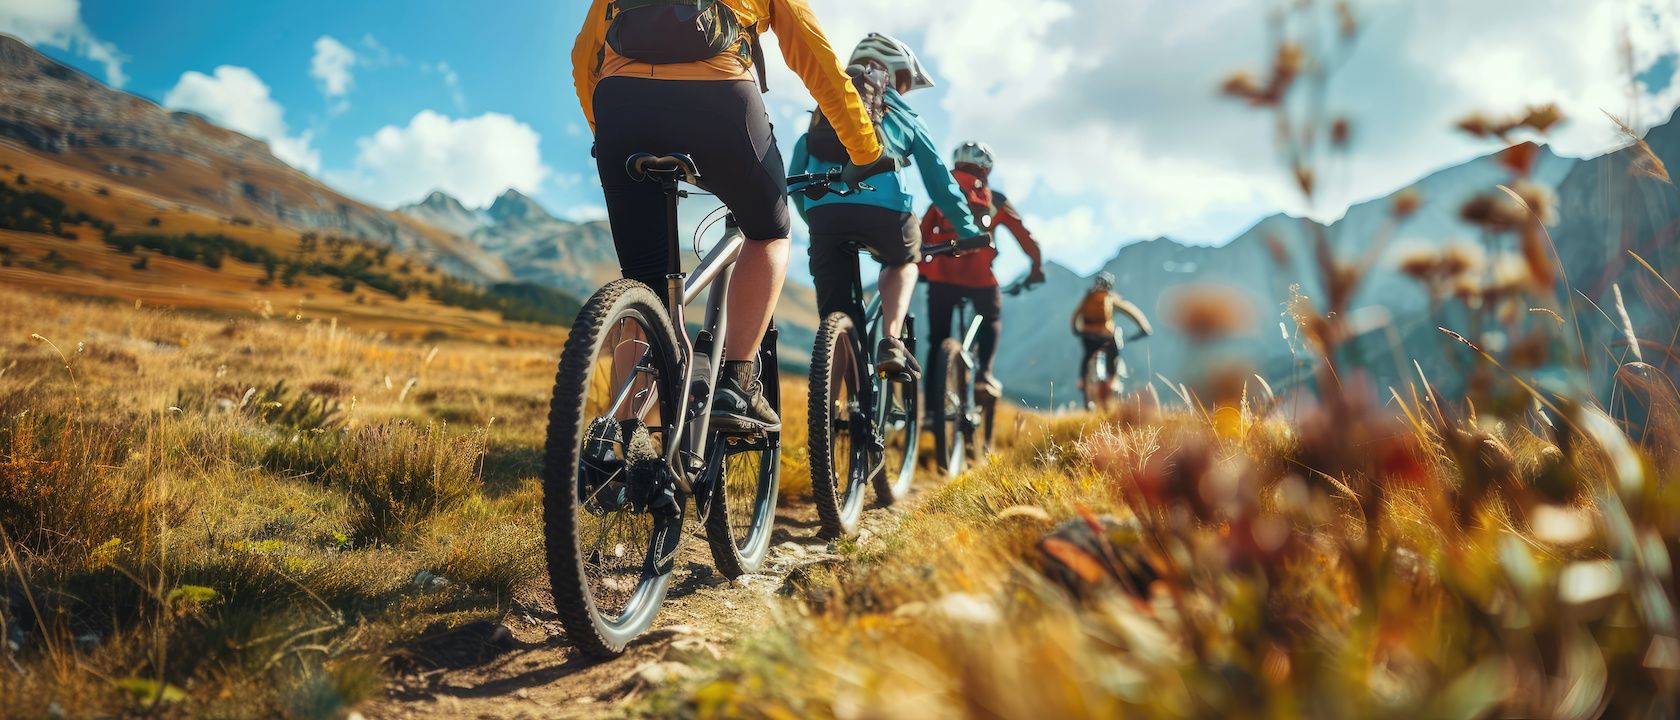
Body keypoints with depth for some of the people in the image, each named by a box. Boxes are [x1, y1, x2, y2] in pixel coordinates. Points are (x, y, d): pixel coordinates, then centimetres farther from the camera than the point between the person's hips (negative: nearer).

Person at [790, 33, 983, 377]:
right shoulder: (906, 117, 24)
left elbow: (794, 178, 28)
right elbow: (940, 182, 23)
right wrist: (970, 231, 33)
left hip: (822, 213, 2)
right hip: (882, 210, -1)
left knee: (835, 319, 10)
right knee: (903, 260, 30)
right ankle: (890, 342, 9)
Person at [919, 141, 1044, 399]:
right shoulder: (995, 201, 15)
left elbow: (922, 236, 12)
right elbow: (1025, 237, 15)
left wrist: (919, 269, 24)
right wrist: (1037, 266, 28)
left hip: (941, 275, 1)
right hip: (979, 276, -1)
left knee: (938, 340, 10)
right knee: (991, 320, 27)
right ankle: (984, 373, 5)